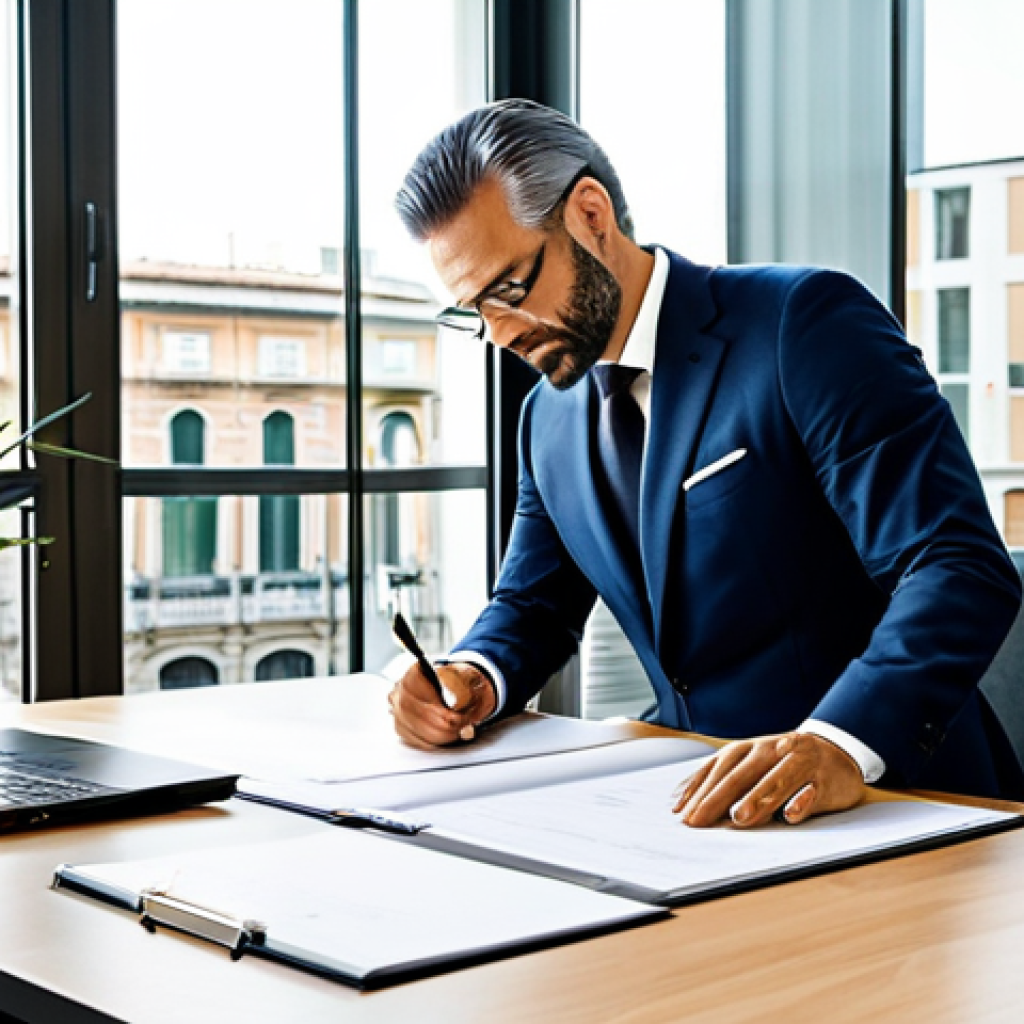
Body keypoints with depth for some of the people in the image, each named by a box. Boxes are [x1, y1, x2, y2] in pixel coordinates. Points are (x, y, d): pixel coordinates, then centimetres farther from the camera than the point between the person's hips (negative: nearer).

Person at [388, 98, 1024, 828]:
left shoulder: (806, 323, -12)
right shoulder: (548, 419, 12)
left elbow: (964, 569, -20)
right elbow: (534, 606, 22)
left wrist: (841, 744, -37)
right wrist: (476, 675, -2)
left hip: (890, 793, -6)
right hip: (703, 795, 7)